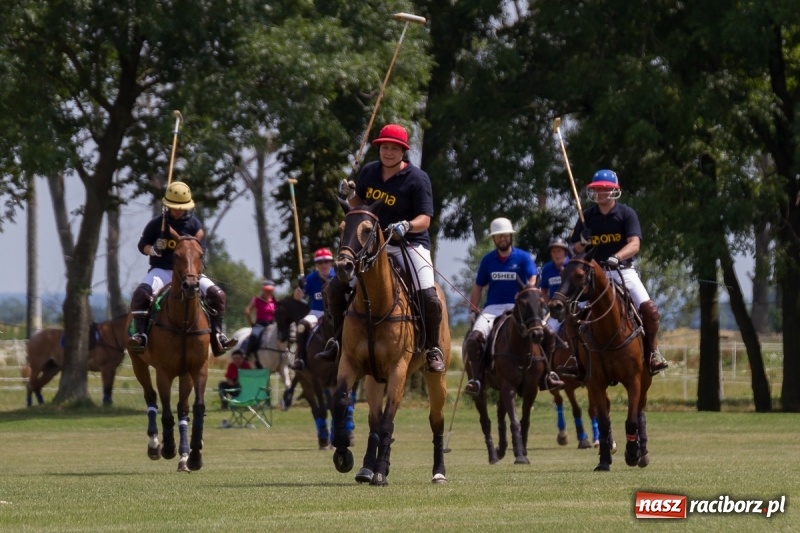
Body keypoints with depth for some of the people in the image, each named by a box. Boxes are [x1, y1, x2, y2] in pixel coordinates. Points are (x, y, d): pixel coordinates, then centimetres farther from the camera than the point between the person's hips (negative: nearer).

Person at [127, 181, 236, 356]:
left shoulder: (194, 224, 4)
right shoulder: (156, 224, 1)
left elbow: (200, 251, 7)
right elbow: (142, 245, 7)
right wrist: (151, 250, -15)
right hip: (161, 270, -2)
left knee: (217, 294, -16)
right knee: (141, 293, -32)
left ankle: (217, 334, -9)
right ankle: (140, 334, -31)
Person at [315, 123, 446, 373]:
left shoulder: (417, 179, -12)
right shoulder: (369, 172, 4)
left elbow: (425, 219, -16)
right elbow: (360, 204, 19)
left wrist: (407, 226, -37)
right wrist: (350, 195, -4)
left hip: (410, 245, -5)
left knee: (428, 296, -23)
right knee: (335, 288, -4)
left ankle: (432, 348, -1)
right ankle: (338, 340, 15)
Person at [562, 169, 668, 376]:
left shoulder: (626, 213, -2)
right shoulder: (587, 217, 6)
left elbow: (635, 244, -15)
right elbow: (575, 250, 11)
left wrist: (616, 257, -33)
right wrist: (583, 243, -13)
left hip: (623, 271, -2)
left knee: (649, 309, -20)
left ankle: (652, 351, 0)